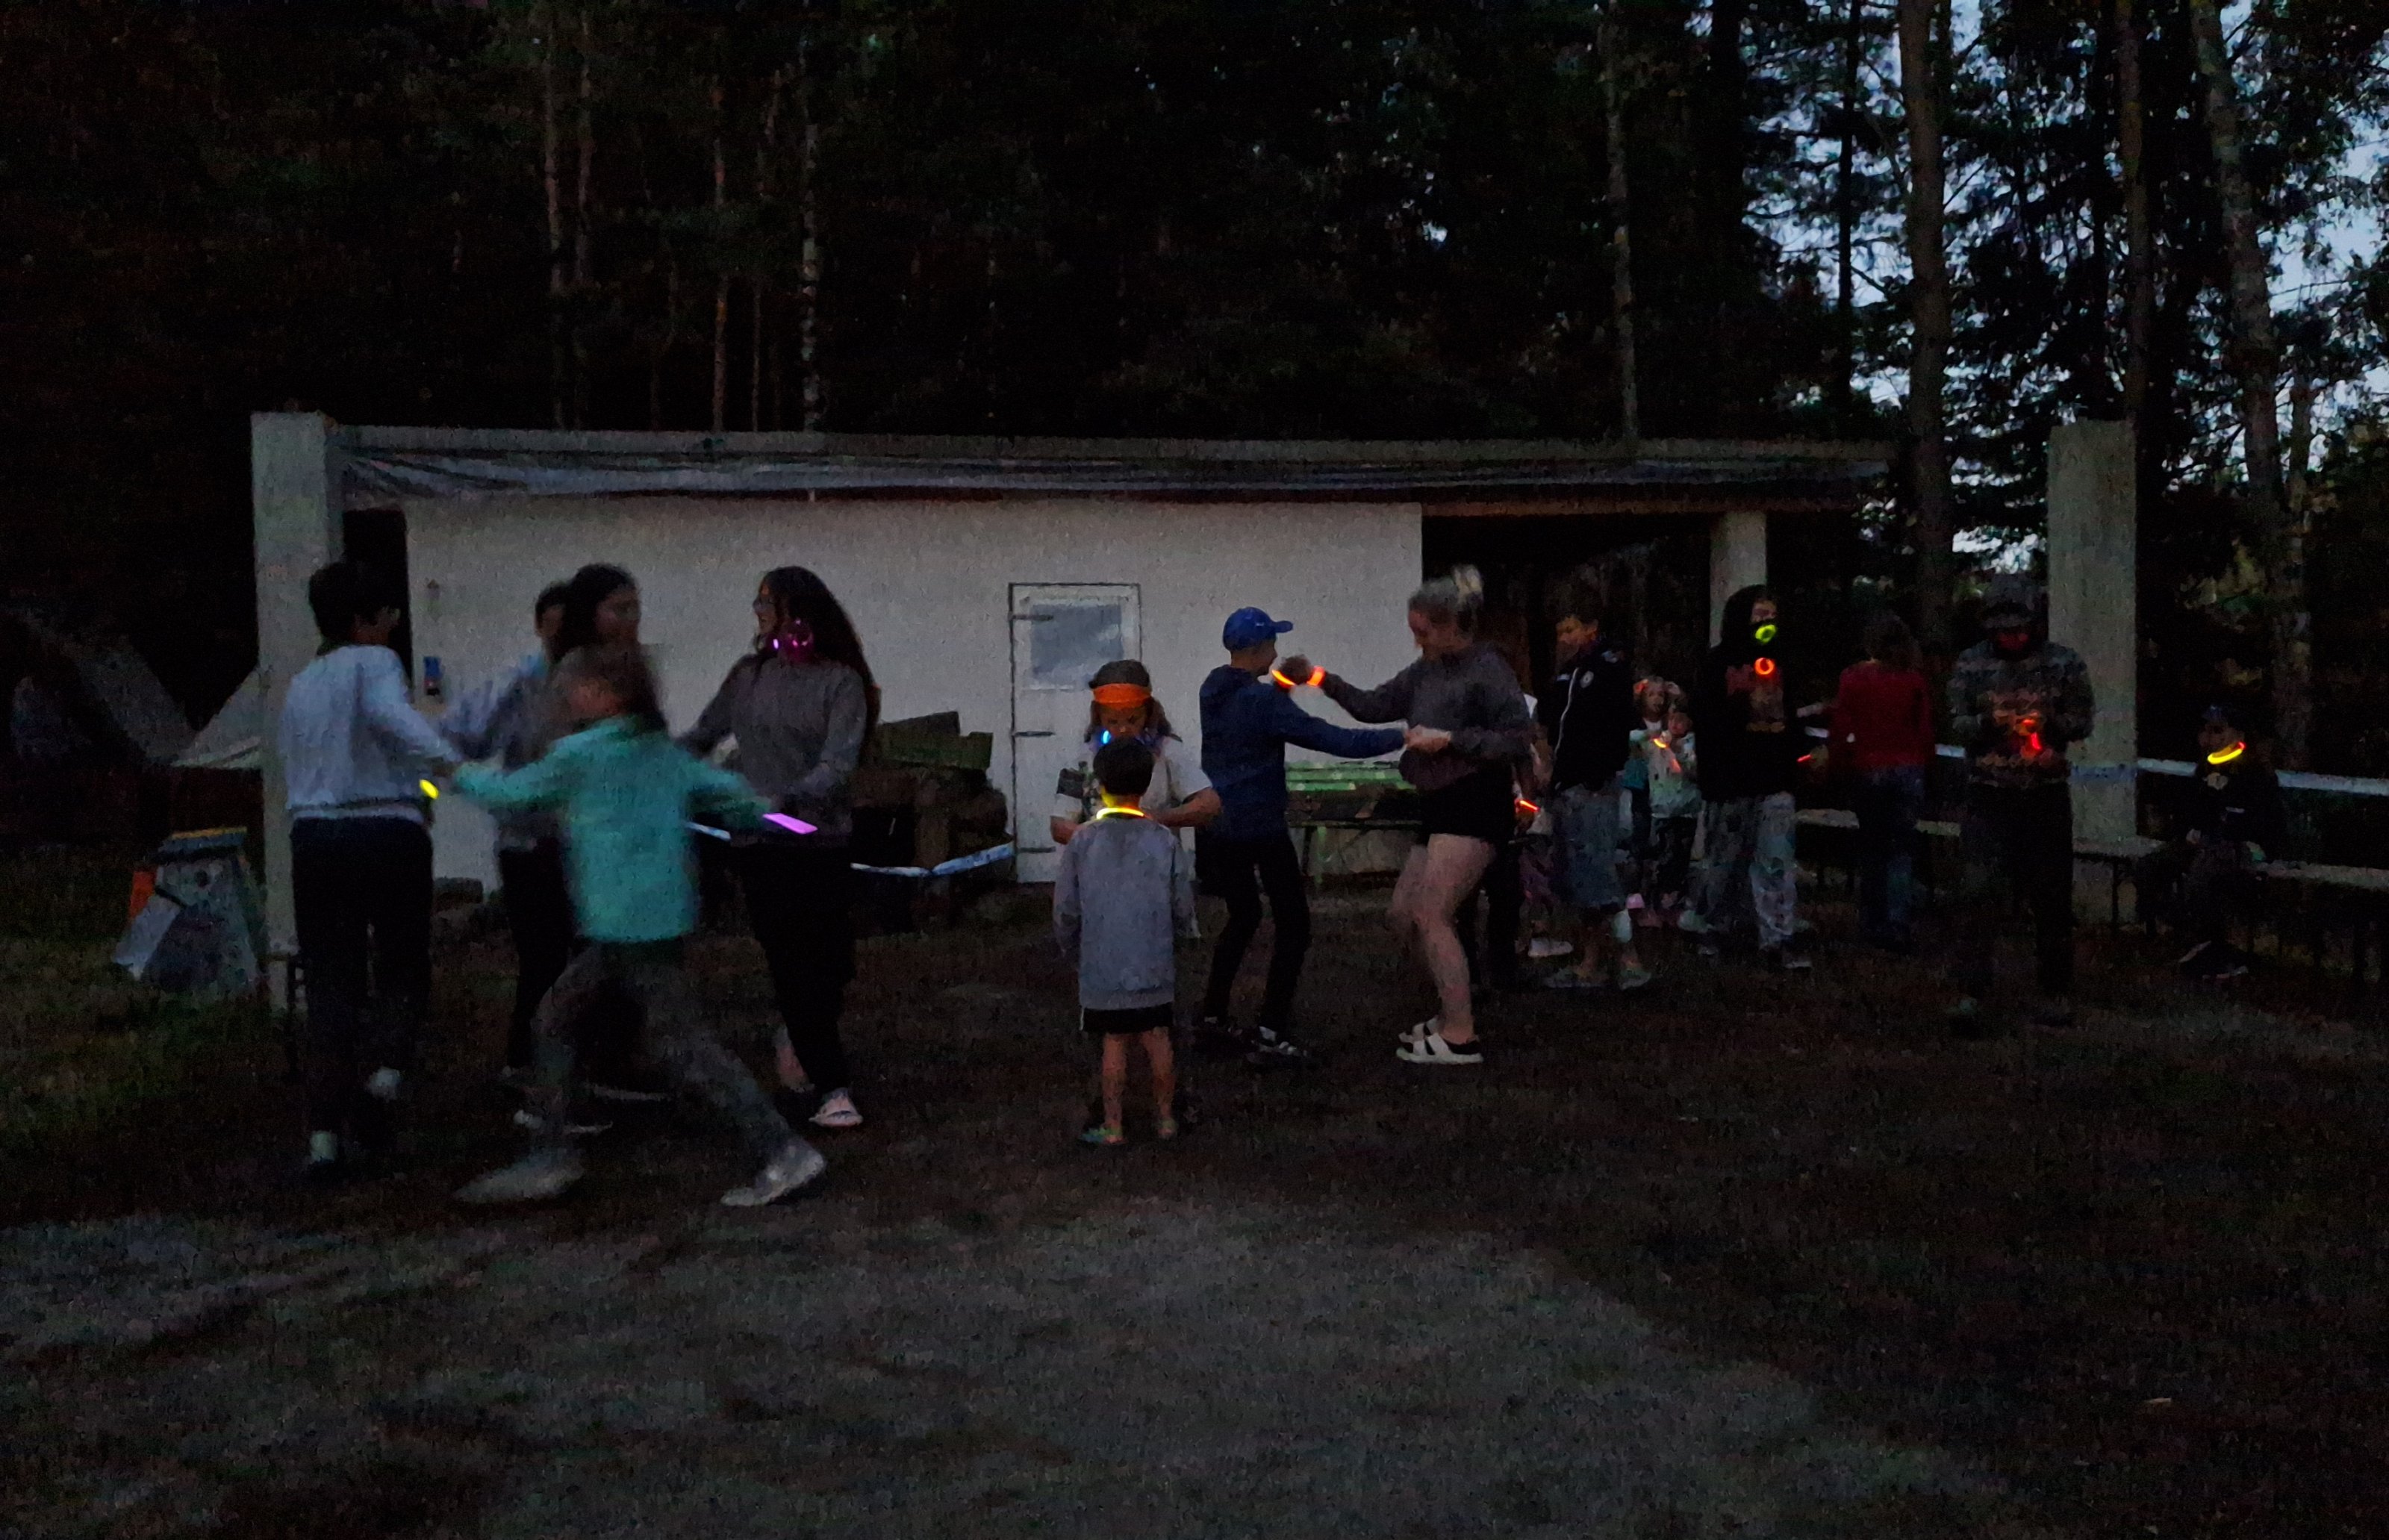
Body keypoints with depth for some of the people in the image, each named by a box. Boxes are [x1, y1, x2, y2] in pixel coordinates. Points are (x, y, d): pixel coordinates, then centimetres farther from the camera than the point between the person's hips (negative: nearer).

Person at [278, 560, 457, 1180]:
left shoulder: (299, 687, 20)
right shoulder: (374, 663, -1)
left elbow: (294, 770, 18)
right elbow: (392, 712, -24)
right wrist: (447, 758, -35)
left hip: (314, 834, 5)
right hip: (388, 832, -5)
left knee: (331, 984, 5)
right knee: (402, 968, 10)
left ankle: (326, 1130, 0)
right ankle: (384, 1068, -16)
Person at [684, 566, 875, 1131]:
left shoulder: (841, 681, -5)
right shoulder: (749, 674, 7)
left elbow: (838, 765, -16)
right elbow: (702, 736, 18)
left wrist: (783, 799, -30)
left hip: (824, 842, -2)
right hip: (763, 845, 2)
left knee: (829, 963, 2)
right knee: (794, 963, -2)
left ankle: (797, 1039, 33)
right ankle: (832, 1087, 5)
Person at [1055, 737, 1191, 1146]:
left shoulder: (1083, 841, -9)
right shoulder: (1164, 840, -8)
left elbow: (1066, 911, -4)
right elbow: (1183, 910, -4)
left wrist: (1073, 954, 13)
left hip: (1102, 967, -1)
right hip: (1155, 966, 1)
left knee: (1114, 1044, 8)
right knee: (1158, 1040, 12)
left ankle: (1112, 1127, 15)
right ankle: (1165, 1118, 23)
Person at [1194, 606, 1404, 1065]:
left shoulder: (1214, 690, 6)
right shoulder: (1262, 701, -18)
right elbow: (1333, 740, -21)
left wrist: (1282, 688, 12)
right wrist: (1401, 736, -17)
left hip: (1216, 827, 8)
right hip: (1259, 831, -8)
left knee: (1243, 917, 21)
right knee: (1294, 925, 1)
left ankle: (1212, 1021, 22)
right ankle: (1270, 1036, -4)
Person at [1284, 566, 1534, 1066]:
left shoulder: (1488, 670, -9)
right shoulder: (1426, 671, 14)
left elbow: (1520, 741, -16)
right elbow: (1373, 707, 18)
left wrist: (1450, 738, -20)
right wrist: (1322, 679, 7)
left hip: (1476, 803, -9)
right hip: (1440, 807, 9)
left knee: (1431, 915, -13)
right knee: (1403, 914, 10)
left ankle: (1460, 1039, -8)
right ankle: (1453, 1011, 24)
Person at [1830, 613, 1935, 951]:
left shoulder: (1853, 677, -3)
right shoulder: (1914, 679, -1)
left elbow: (1841, 727, -3)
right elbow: (1926, 727, 2)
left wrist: (1839, 765, 7)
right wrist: (1923, 764, 13)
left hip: (1867, 770, 0)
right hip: (1908, 770, 0)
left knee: (1870, 846, 13)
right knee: (1902, 848, 3)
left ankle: (1873, 922, 18)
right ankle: (1897, 924, -8)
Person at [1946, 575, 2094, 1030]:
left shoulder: (2063, 664, 1)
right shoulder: (1971, 663, 3)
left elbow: (2082, 721, 4)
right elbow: (1957, 725, 2)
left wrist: (2048, 724, -16)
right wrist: (1990, 722, -18)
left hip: (2047, 793, 1)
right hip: (1988, 794, 0)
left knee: (2051, 895, 8)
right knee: (1980, 894, -11)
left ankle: (2057, 992, 23)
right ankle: (1970, 994, -11)